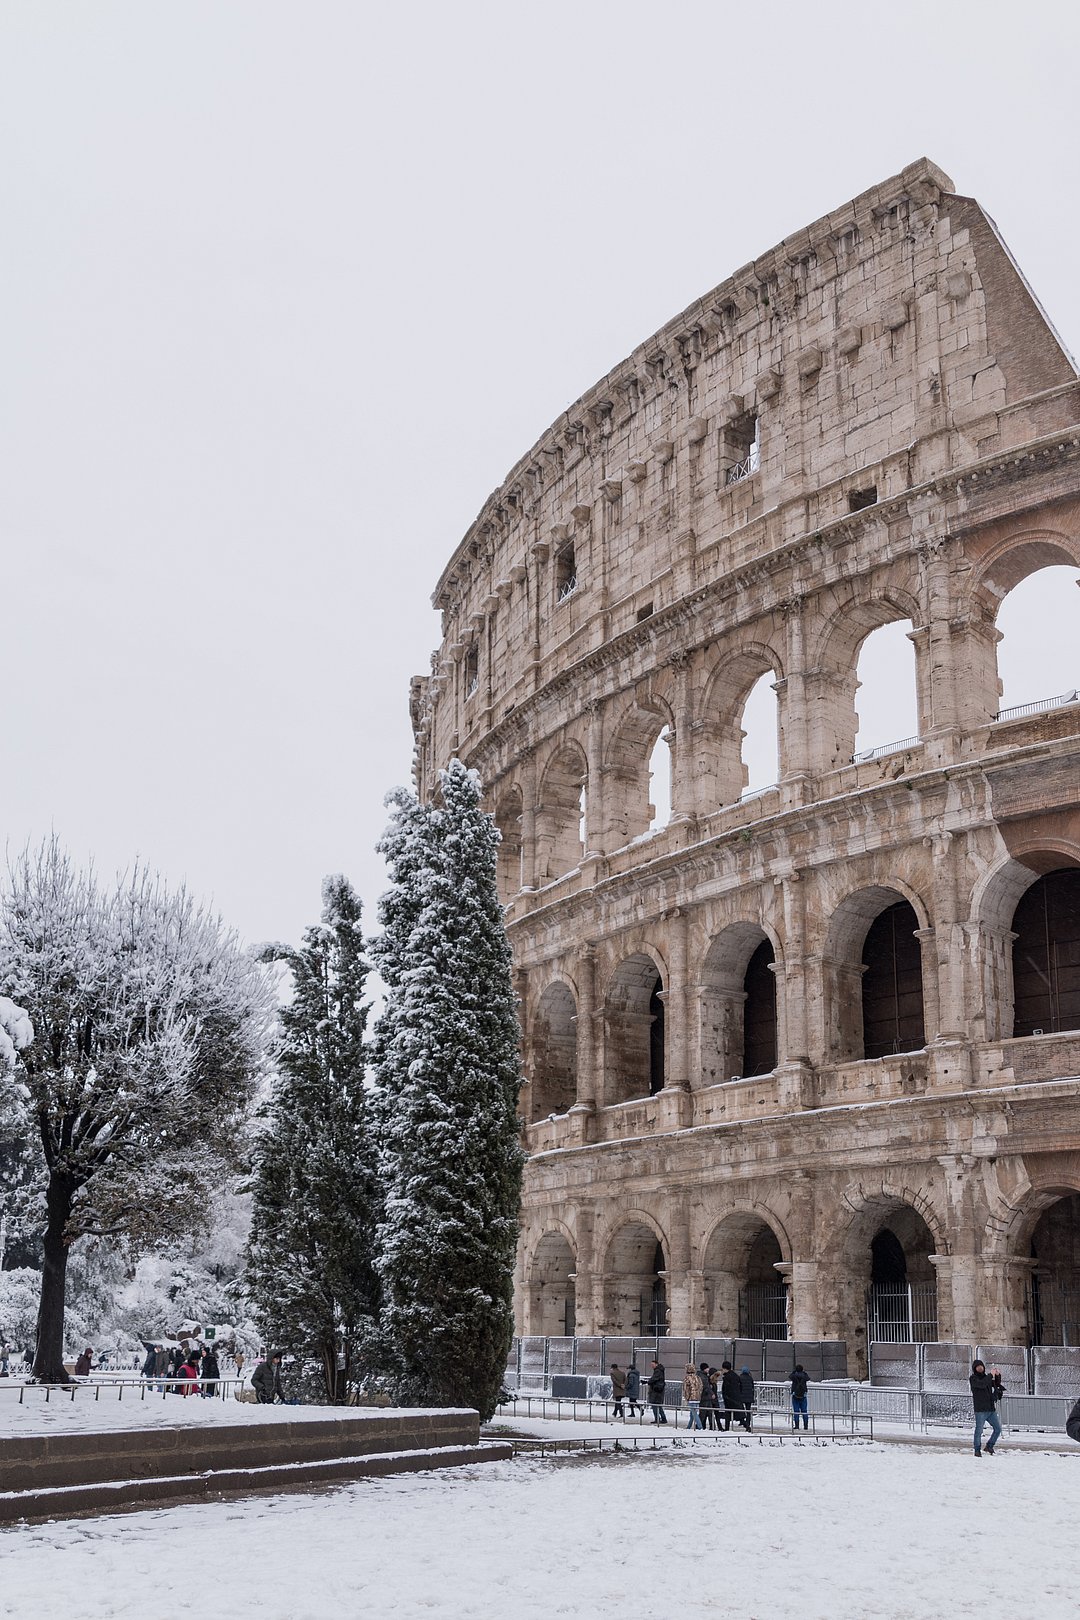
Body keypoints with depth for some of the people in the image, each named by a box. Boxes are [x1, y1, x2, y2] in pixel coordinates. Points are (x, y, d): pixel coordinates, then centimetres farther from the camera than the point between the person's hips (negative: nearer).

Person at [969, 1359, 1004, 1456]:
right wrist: (991, 1375, -18)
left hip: (991, 1409, 6)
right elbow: (981, 1384, -22)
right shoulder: (973, 1378, -4)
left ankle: (989, 1447, 20)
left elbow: (997, 1384, 23)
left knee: (998, 1429, 7)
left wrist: (998, 1375, 5)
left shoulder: (986, 1377, 16)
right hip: (980, 1410, -6)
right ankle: (977, 1450, 7)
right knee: (979, 1430, -4)